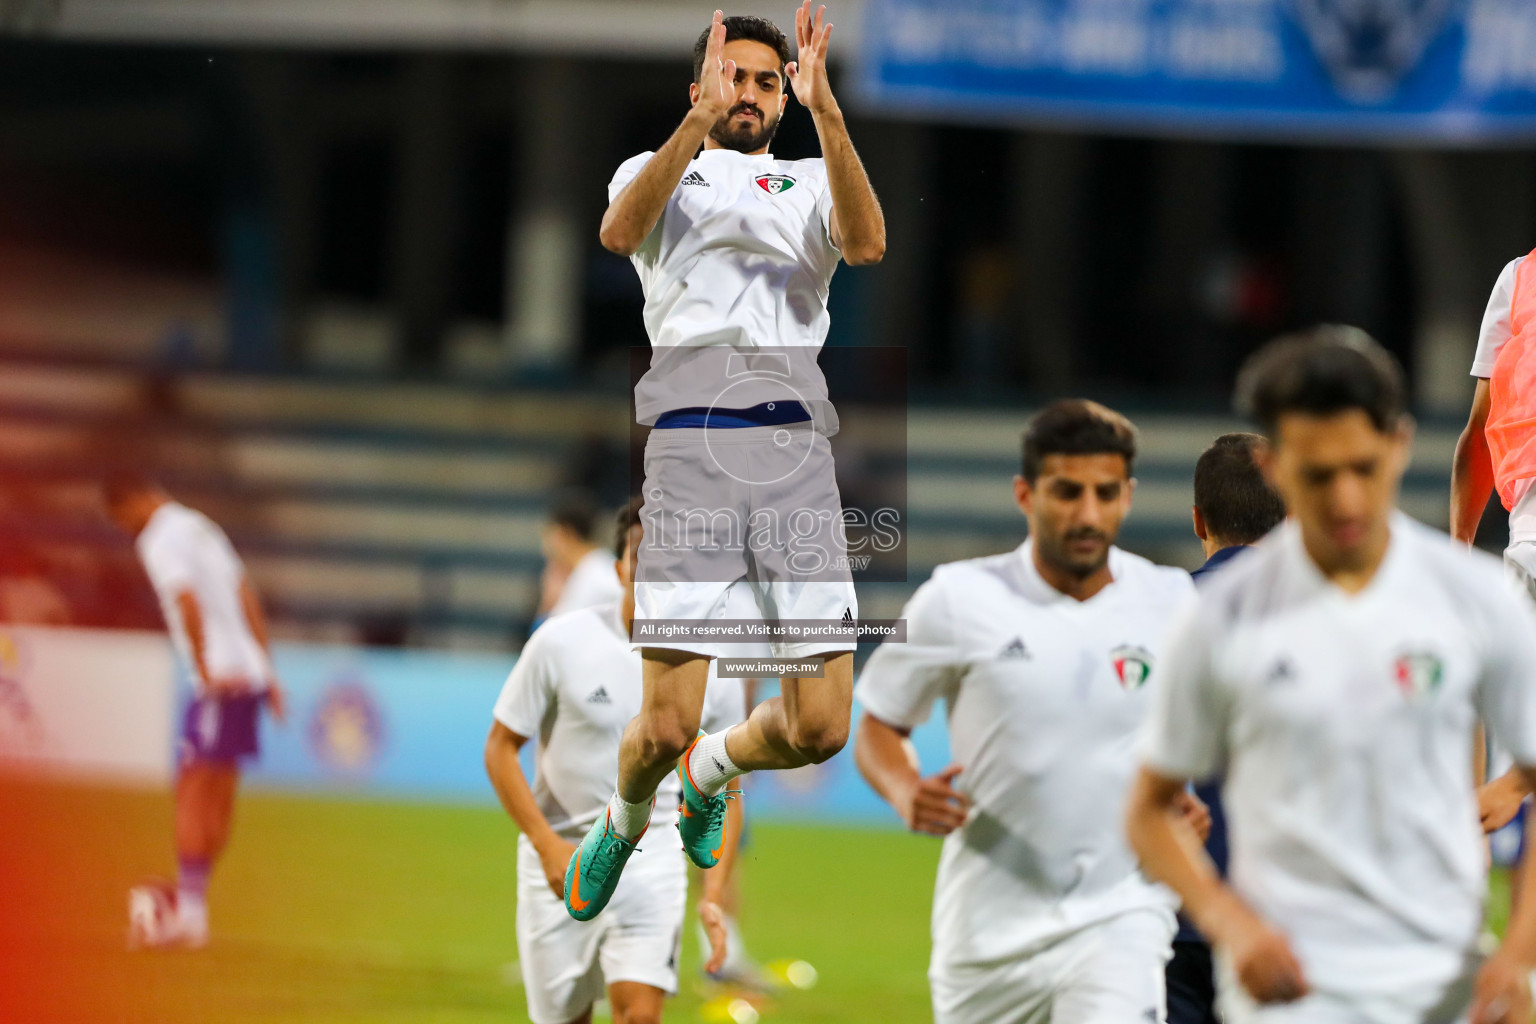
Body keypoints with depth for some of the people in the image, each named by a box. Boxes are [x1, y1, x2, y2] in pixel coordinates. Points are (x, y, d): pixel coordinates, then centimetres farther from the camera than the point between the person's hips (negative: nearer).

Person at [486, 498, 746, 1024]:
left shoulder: (715, 672, -3)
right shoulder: (561, 642, -11)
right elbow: (500, 748, -4)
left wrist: (713, 896, -2)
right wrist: (548, 845, -15)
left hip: (653, 858, 1)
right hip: (560, 855, -1)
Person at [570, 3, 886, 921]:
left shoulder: (810, 185, 22)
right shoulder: (658, 172, 18)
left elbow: (867, 243, -3)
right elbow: (620, 230, -8)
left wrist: (827, 111, -14)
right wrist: (700, 121, -19)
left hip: (795, 439, 2)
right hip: (690, 435, -2)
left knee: (820, 730, -3)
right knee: (665, 727, -8)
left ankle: (713, 768, 30)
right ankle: (624, 820, 26)